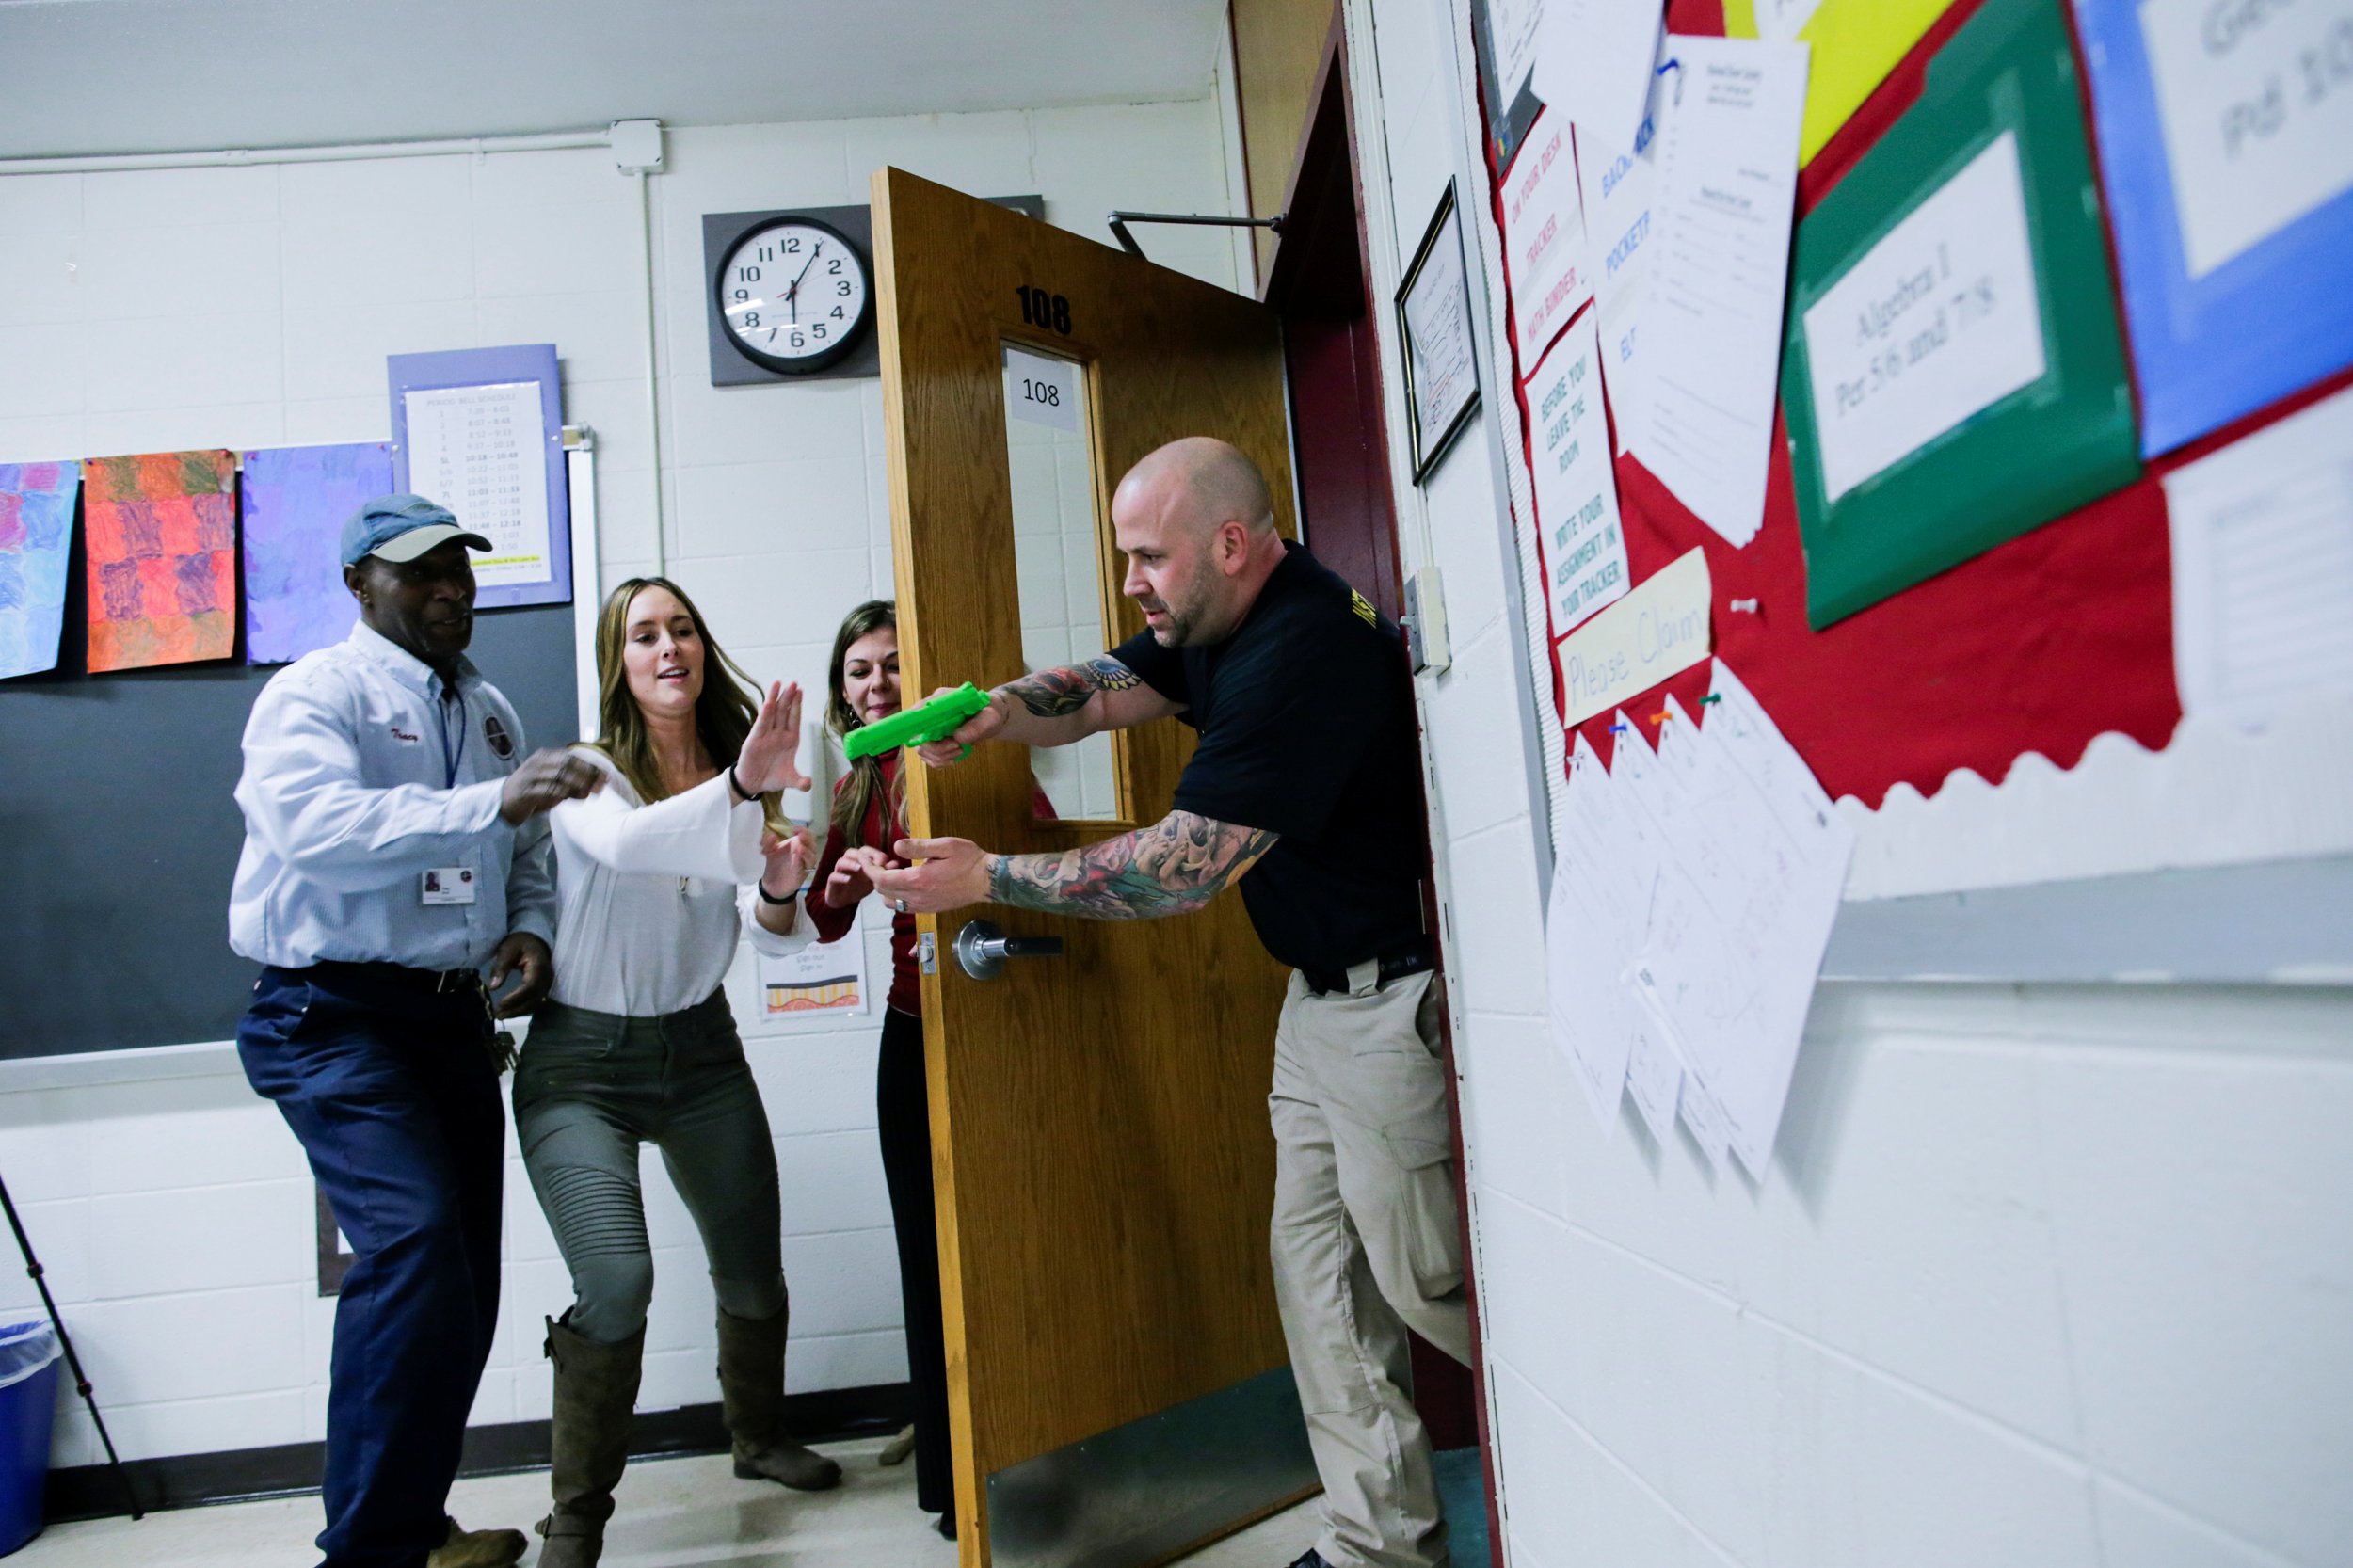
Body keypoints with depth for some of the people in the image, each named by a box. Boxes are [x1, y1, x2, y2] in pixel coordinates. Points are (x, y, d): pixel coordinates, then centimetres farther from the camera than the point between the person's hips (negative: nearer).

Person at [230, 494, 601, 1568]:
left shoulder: (488, 708, 16)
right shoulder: (317, 693, -7)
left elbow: (524, 848, 24)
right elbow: (319, 830, -26)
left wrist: (529, 926, 3)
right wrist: (494, 800, -35)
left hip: (454, 1017, 7)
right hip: (334, 1016, -7)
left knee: (462, 1286, 9)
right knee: (413, 1241, -21)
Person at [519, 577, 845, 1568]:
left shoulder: (739, 772, -1)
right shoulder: (586, 774, -13)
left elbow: (772, 938, -5)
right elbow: (621, 843, -38)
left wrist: (778, 891, -28)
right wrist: (739, 791, -55)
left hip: (701, 1049, 5)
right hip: (582, 1060, -4)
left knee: (754, 1270, 12)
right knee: (617, 1281, -21)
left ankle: (759, 1437, 41)